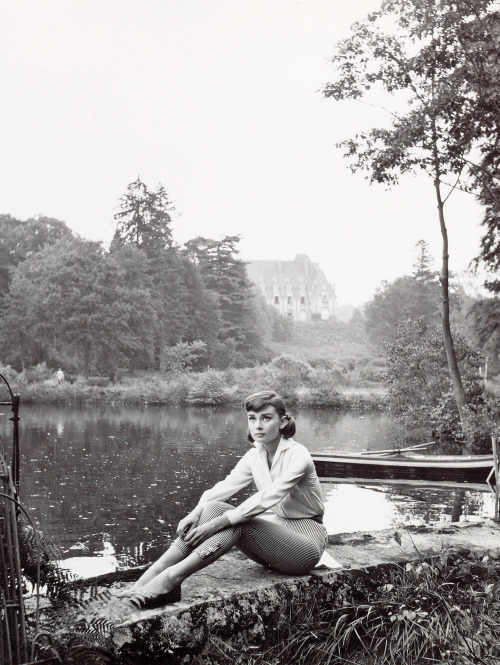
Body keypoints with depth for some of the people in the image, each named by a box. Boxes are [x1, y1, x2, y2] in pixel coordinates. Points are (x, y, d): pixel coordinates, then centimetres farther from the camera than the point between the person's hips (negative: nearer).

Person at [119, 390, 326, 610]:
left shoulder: (298, 456, -17)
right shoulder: (254, 456, 5)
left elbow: (267, 498, -29)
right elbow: (223, 487, -8)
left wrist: (216, 524, -36)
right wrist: (196, 513, -28)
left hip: (306, 542, -6)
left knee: (239, 522, -32)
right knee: (214, 508, -19)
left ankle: (171, 578, -40)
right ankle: (156, 571, -30)